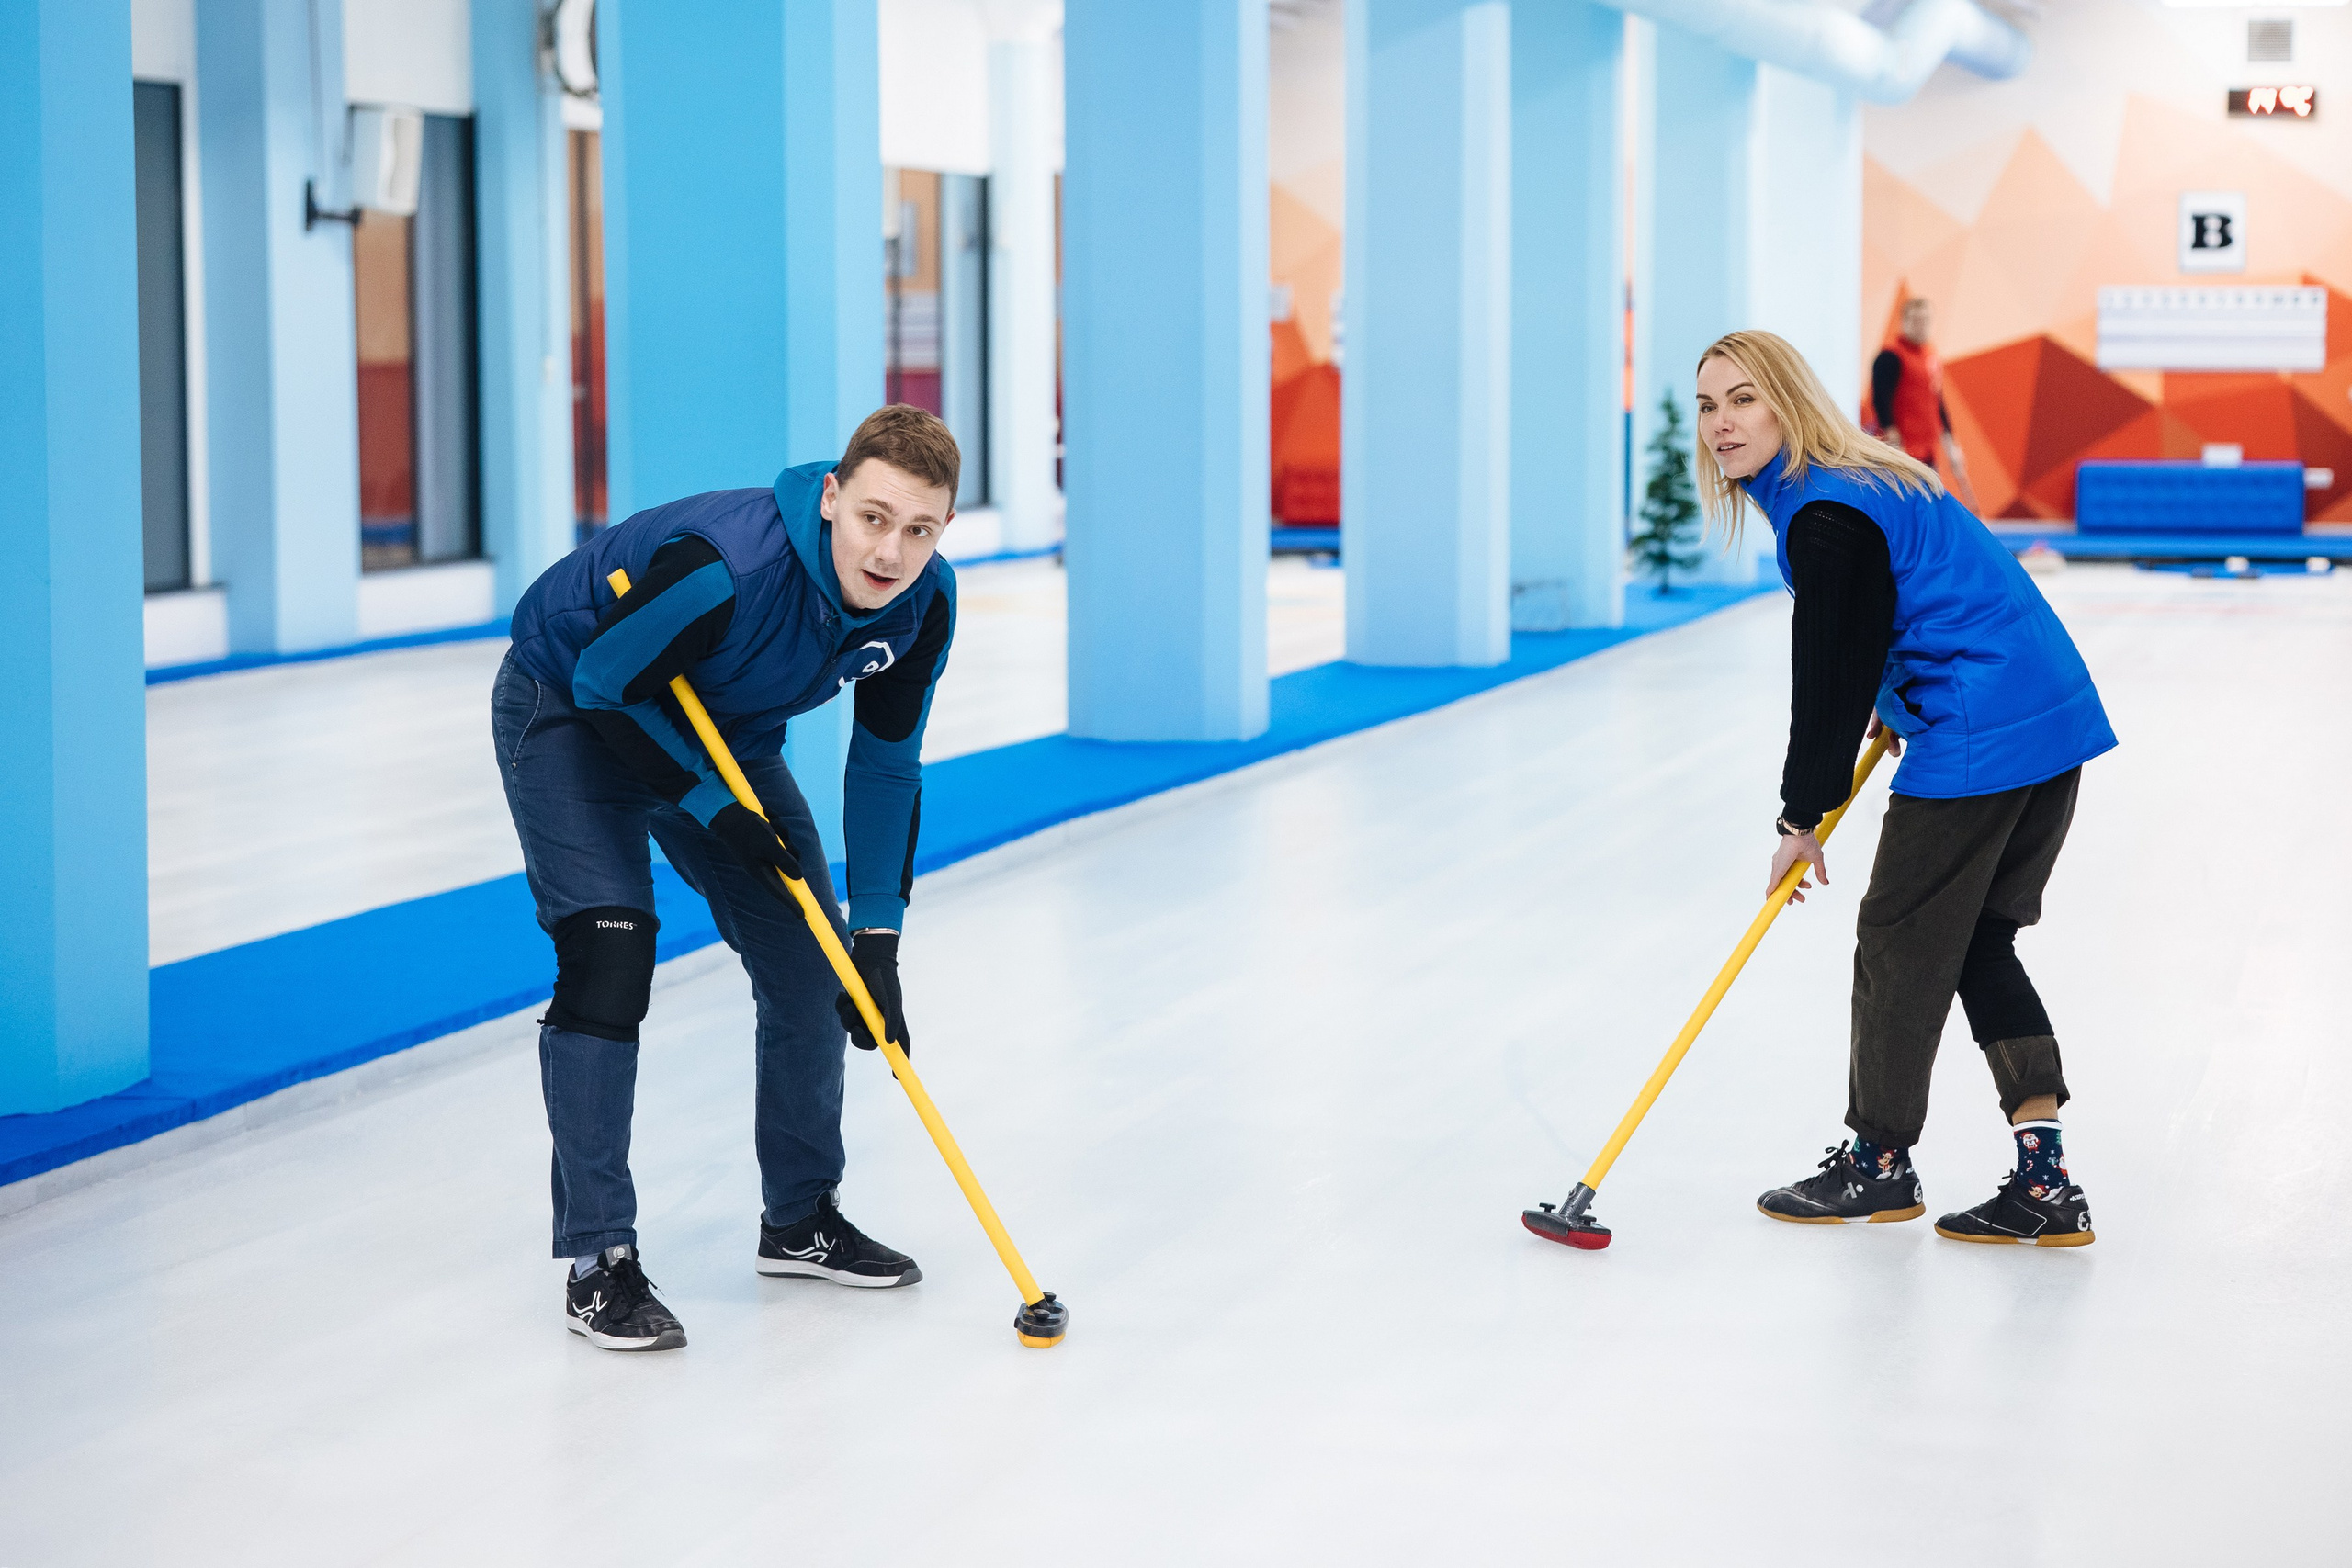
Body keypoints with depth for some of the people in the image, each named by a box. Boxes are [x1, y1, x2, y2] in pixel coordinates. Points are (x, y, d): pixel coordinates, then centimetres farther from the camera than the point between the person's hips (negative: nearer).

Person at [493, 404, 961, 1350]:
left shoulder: (922, 602, -19)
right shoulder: (725, 565, -40)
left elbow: (884, 765, -8)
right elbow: (607, 682, -26)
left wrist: (877, 935, -10)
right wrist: (712, 808, -23)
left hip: (723, 731, 7)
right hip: (571, 709, -6)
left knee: (811, 962, 4)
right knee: (609, 956, -21)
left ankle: (800, 1218, 23)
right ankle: (597, 1259, -13)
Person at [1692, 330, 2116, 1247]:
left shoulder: (1824, 518, -15)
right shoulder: (1857, 483, 15)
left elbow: (1827, 674, -13)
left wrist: (1803, 817, -5)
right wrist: (1897, 708, 24)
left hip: (1978, 742, -10)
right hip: (2057, 721, 10)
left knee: (1900, 940, 3)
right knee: (1977, 946, 13)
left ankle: (1879, 1163, 17)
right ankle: (2044, 1182, 9)